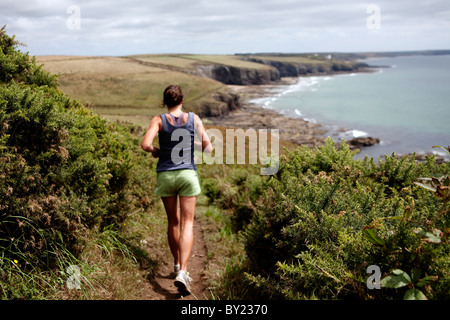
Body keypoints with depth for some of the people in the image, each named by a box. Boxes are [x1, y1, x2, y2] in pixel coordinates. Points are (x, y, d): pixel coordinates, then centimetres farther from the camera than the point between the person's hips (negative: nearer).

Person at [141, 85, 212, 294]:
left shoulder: (159, 120, -3)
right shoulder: (193, 118, -1)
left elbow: (145, 145, -17)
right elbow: (208, 147, -1)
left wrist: (155, 151, 5)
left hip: (165, 175, 1)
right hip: (187, 174, -1)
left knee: (173, 222, 18)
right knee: (187, 224, -1)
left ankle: (177, 264, 33)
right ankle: (182, 272, -15)